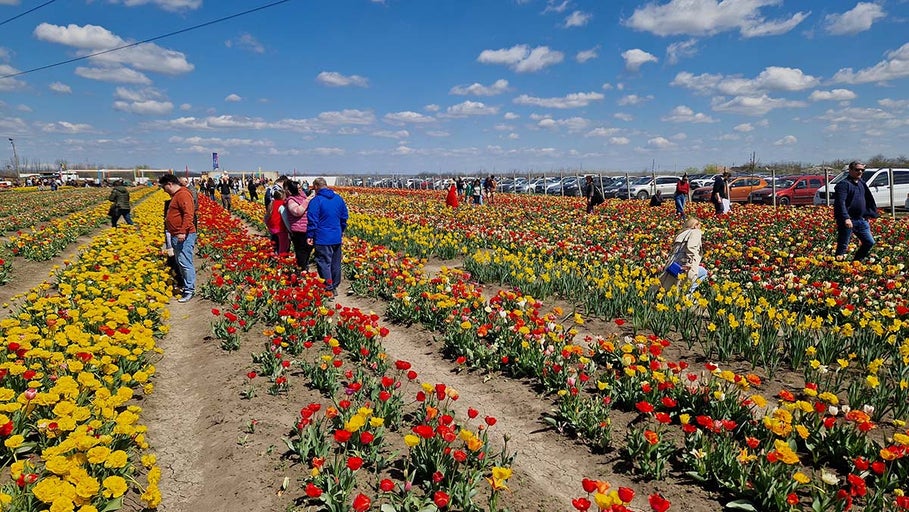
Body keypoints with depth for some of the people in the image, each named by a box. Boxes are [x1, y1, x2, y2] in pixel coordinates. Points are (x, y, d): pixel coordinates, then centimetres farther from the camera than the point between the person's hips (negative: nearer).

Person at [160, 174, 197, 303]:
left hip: (184, 236, -11)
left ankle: (189, 290, -6)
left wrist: (183, 232, -29)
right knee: (180, 262, 13)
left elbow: (188, 214, -24)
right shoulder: (175, 195, 19)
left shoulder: (183, 195, -13)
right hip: (176, 236, 11)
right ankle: (186, 284, 21)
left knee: (185, 262, -10)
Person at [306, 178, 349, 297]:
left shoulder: (316, 200, -11)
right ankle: (335, 286, 24)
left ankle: (328, 290, -4)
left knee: (324, 263, -3)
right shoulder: (338, 198, 9)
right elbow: (344, 217, 16)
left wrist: (310, 236, -8)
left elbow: (312, 220, -14)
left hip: (322, 239, -7)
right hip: (337, 237, 7)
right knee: (336, 263, 14)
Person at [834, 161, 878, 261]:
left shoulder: (862, 183, 16)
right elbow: (840, 202, -22)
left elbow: (869, 199, 27)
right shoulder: (844, 184, -11)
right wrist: (846, 218, -32)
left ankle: (856, 262, 23)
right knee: (843, 246, -4)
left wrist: (871, 213, 17)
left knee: (870, 242, 11)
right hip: (848, 220, -8)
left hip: (862, 220, 8)